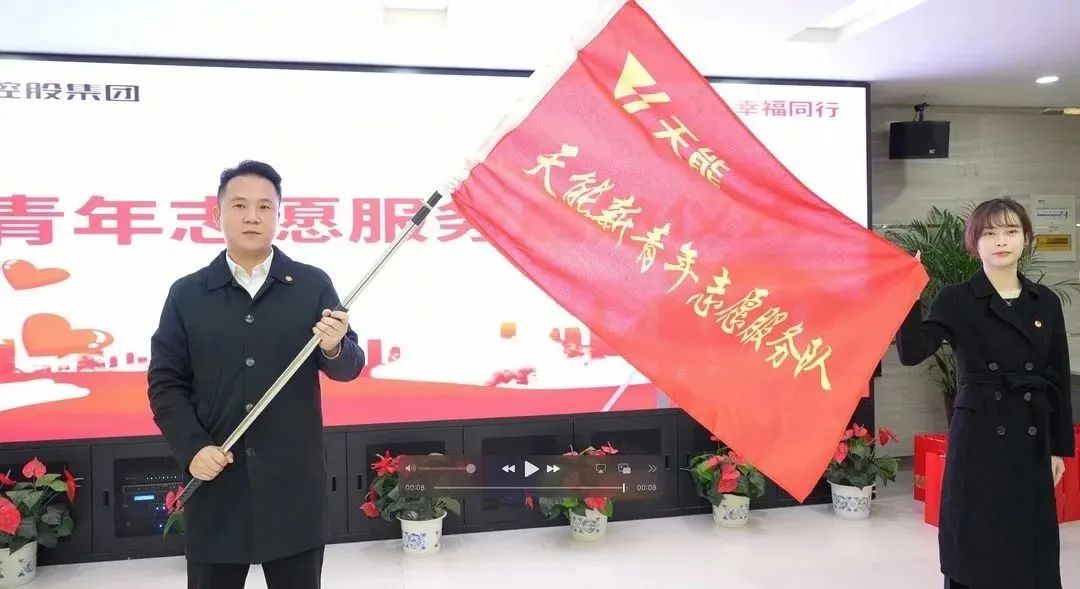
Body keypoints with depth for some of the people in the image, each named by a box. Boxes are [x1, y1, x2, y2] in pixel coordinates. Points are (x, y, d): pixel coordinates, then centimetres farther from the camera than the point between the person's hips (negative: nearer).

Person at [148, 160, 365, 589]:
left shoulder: (313, 285, 2)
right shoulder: (186, 294, 4)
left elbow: (349, 368, -1)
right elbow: (165, 382, 4)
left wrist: (334, 348, -24)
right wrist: (191, 448, -10)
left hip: (294, 481, 0)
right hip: (216, 481, 1)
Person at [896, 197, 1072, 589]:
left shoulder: (1046, 303, 6)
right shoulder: (956, 300, -4)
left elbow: (1058, 380, 9)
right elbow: (912, 352, -16)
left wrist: (1060, 447, 8)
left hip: (1032, 442, 4)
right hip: (978, 439, -3)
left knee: (1031, 547, 8)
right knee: (973, 548, 1)